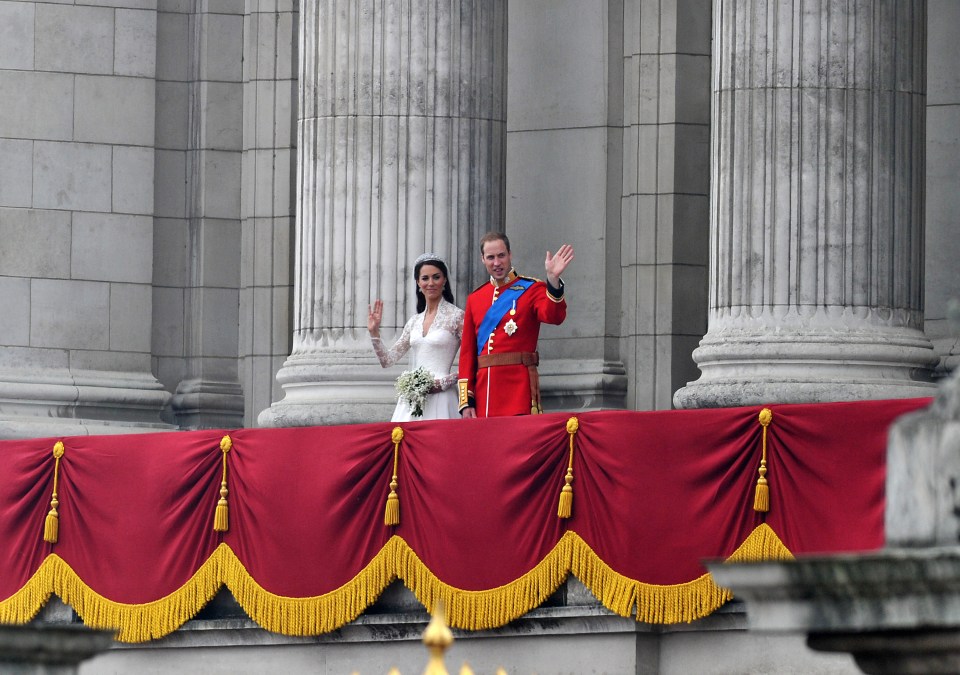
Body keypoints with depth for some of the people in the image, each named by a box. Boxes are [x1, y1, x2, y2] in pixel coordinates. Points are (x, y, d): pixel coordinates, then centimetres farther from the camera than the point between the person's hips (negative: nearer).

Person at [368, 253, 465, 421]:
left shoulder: (457, 316, -1)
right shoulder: (414, 322, 15)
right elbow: (387, 360, 17)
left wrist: (442, 382, -12)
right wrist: (374, 332, 5)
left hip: (438, 399, -5)